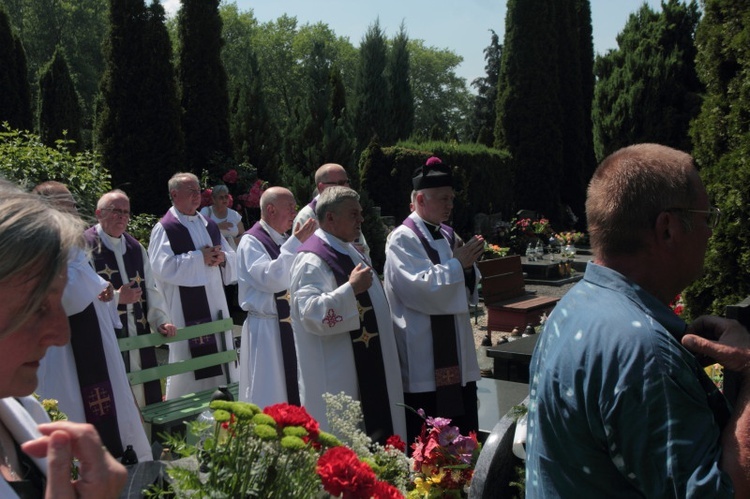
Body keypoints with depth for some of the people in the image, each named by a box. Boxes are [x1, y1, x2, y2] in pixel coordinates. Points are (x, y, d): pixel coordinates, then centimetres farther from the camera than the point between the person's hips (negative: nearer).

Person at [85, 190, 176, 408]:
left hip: (138, 337, 7)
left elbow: (151, 288, 12)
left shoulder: (136, 248, 14)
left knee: (142, 396, 11)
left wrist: (160, 320, 0)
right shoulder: (85, 245, -7)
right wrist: (116, 297, -17)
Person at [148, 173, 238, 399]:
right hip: (185, 308, -6)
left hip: (216, 304, 7)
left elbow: (232, 258, 16)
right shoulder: (165, 228, -7)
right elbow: (163, 266, -18)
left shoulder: (209, 225, 14)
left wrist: (222, 258, -7)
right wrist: (200, 257, -16)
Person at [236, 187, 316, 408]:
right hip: (266, 329, -7)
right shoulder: (251, 242, -10)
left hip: (290, 326, 8)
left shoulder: (284, 241, 12)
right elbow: (271, 279, -25)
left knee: (292, 389, 12)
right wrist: (296, 242, -23)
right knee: (269, 399, -1)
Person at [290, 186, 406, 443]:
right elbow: (311, 313, -28)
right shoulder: (312, 260, -16)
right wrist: (351, 288, -29)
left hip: (367, 368, 10)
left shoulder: (350, 252, 15)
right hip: (335, 375, -10)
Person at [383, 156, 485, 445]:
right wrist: (456, 263, -15)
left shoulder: (447, 235, 11)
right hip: (423, 359, -7)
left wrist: (468, 268, -6)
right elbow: (419, 288, -22)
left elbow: (466, 293, 15)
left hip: (455, 354, 7)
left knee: (463, 431, 12)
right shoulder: (403, 239, -10)